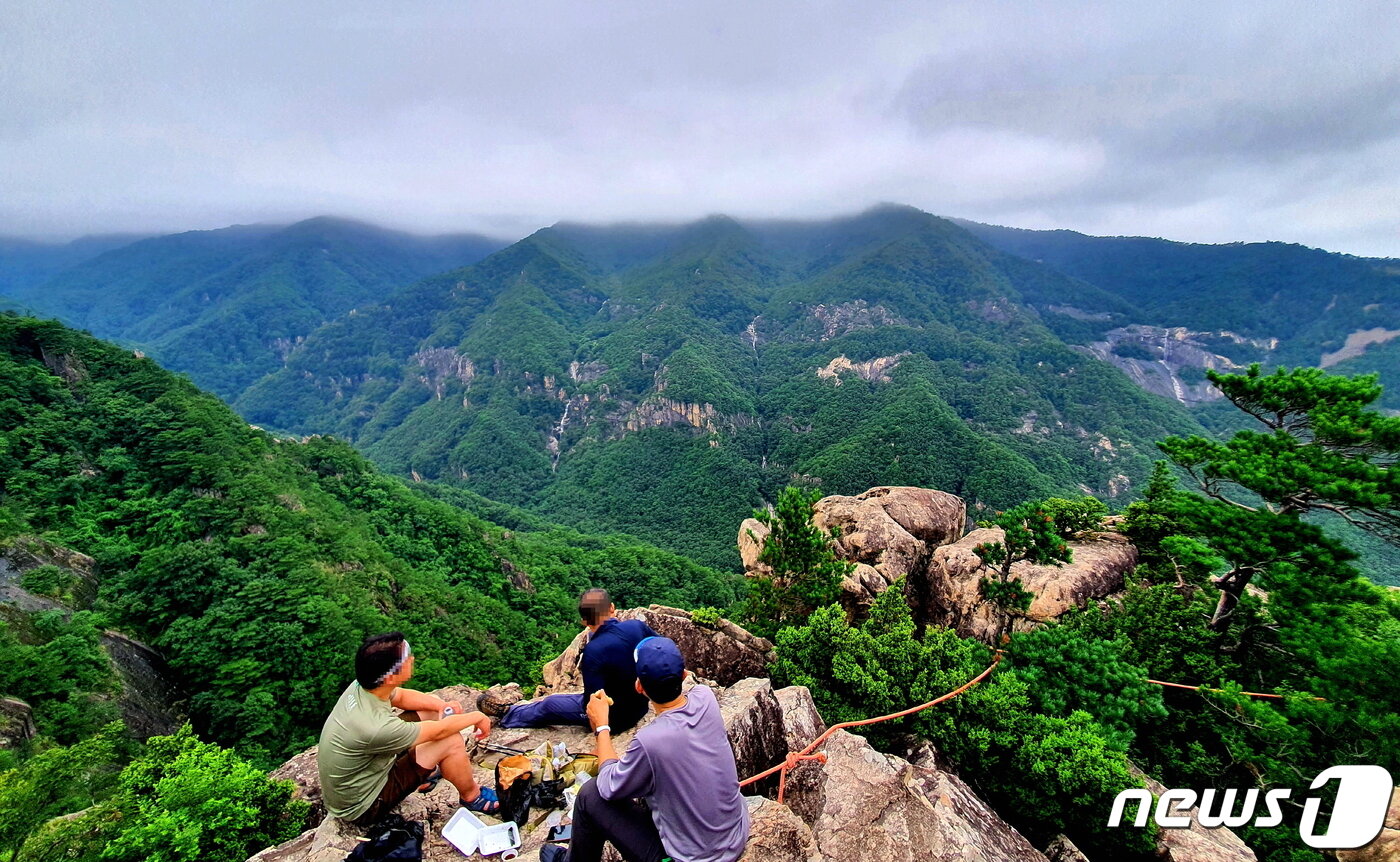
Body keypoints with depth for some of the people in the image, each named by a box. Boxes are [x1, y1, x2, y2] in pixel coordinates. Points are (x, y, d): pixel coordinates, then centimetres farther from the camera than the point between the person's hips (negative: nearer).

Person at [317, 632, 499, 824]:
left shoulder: (361, 686, -16)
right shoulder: (375, 727, -38)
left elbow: (402, 696, 5)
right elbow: (439, 730, -24)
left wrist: (441, 705, -10)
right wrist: (477, 717, -7)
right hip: (361, 809, -8)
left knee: (433, 706, 5)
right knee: (451, 741, -15)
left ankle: (429, 772, 27)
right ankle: (472, 797, 12)